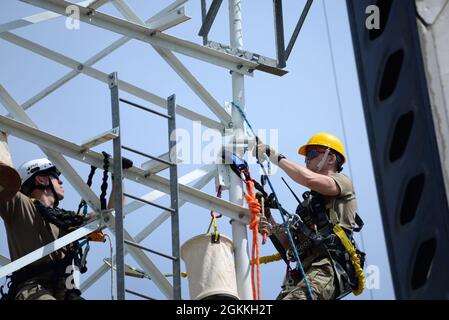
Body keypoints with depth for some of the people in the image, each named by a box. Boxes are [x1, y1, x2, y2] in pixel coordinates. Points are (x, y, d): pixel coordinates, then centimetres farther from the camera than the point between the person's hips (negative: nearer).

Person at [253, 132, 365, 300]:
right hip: (303, 271, 7)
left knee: (294, 297, -34)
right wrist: (273, 227, 10)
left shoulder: (342, 181, 14)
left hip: (327, 268, -7)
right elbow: (292, 247, 28)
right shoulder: (309, 201, 35)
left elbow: (308, 179, -9)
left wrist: (277, 157, 2)